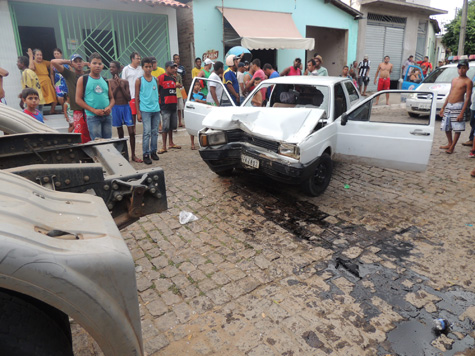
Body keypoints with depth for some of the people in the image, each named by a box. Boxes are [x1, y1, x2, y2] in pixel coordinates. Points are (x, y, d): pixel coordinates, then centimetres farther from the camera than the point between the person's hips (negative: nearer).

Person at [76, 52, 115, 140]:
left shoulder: (105, 81, 15)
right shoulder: (83, 79, 2)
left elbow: (112, 98, 17)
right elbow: (78, 99, -2)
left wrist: (109, 107, -7)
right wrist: (94, 110, -13)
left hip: (107, 116, 4)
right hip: (92, 117, -4)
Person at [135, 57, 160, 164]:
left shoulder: (155, 79, 11)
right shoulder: (139, 80, 1)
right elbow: (136, 97, 0)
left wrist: (158, 107, 11)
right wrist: (138, 112, -5)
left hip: (156, 110, 4)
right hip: (145, 110, -4)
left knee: (155, 132, 8)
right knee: (147, 132, -8)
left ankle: (153, 151, 19)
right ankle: (146, 154, -2)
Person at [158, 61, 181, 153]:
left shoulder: (173, 78, 16)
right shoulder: (161, 77, -7)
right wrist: (159, 102, -10)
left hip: (173, 105, 7)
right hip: (165, 105, -7)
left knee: (172, 125, 14)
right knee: (165, 126, -7)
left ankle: (171, 143, 26)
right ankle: (164, 146, -3)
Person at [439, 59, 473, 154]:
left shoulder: (468, 81, -5)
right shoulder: (454, 80, 15)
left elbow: (468, 98, -11)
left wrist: (462, 112, -18)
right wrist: (443, 107, 15)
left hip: (458, 106, -7)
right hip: (448, 106, 7)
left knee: (457, 129, -3)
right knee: (446, 127, 12)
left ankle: (452, 147, 4)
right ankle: (449, 144, 28)